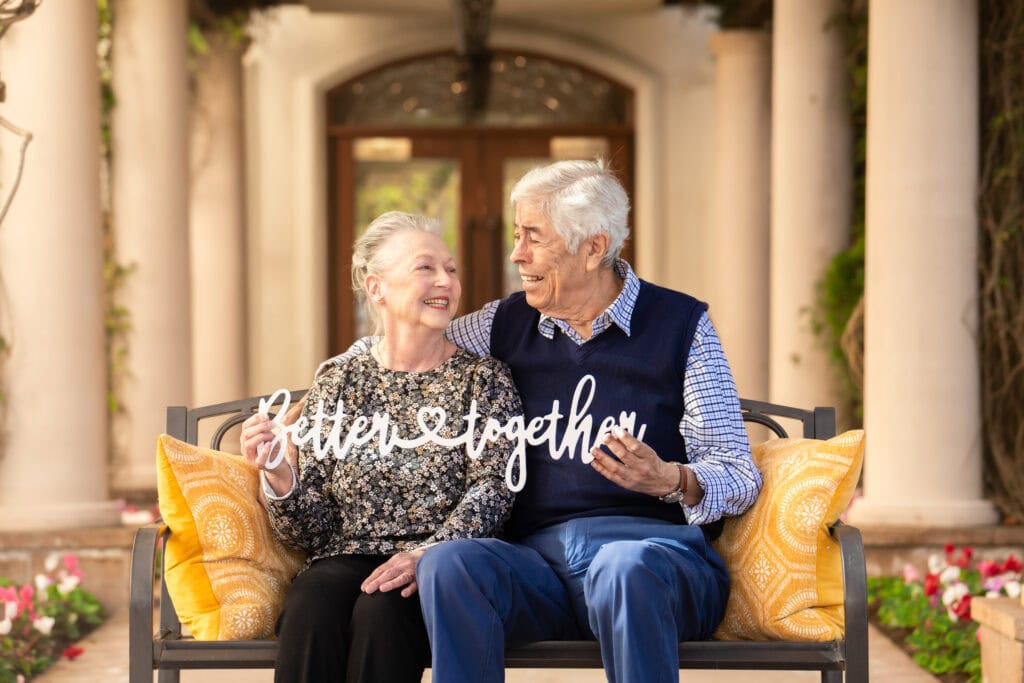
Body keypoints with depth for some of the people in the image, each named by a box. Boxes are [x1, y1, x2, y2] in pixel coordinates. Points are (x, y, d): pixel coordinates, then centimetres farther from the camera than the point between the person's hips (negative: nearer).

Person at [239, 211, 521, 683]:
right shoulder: (337, 382, 13)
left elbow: (492, 487, -6)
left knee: (381, 609, -34)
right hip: (347, 559, 1)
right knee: (311, 607, -33)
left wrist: (427, 553, -24)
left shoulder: (482, 377, 9)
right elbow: (313, 531, 9)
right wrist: (278, 476, -13)